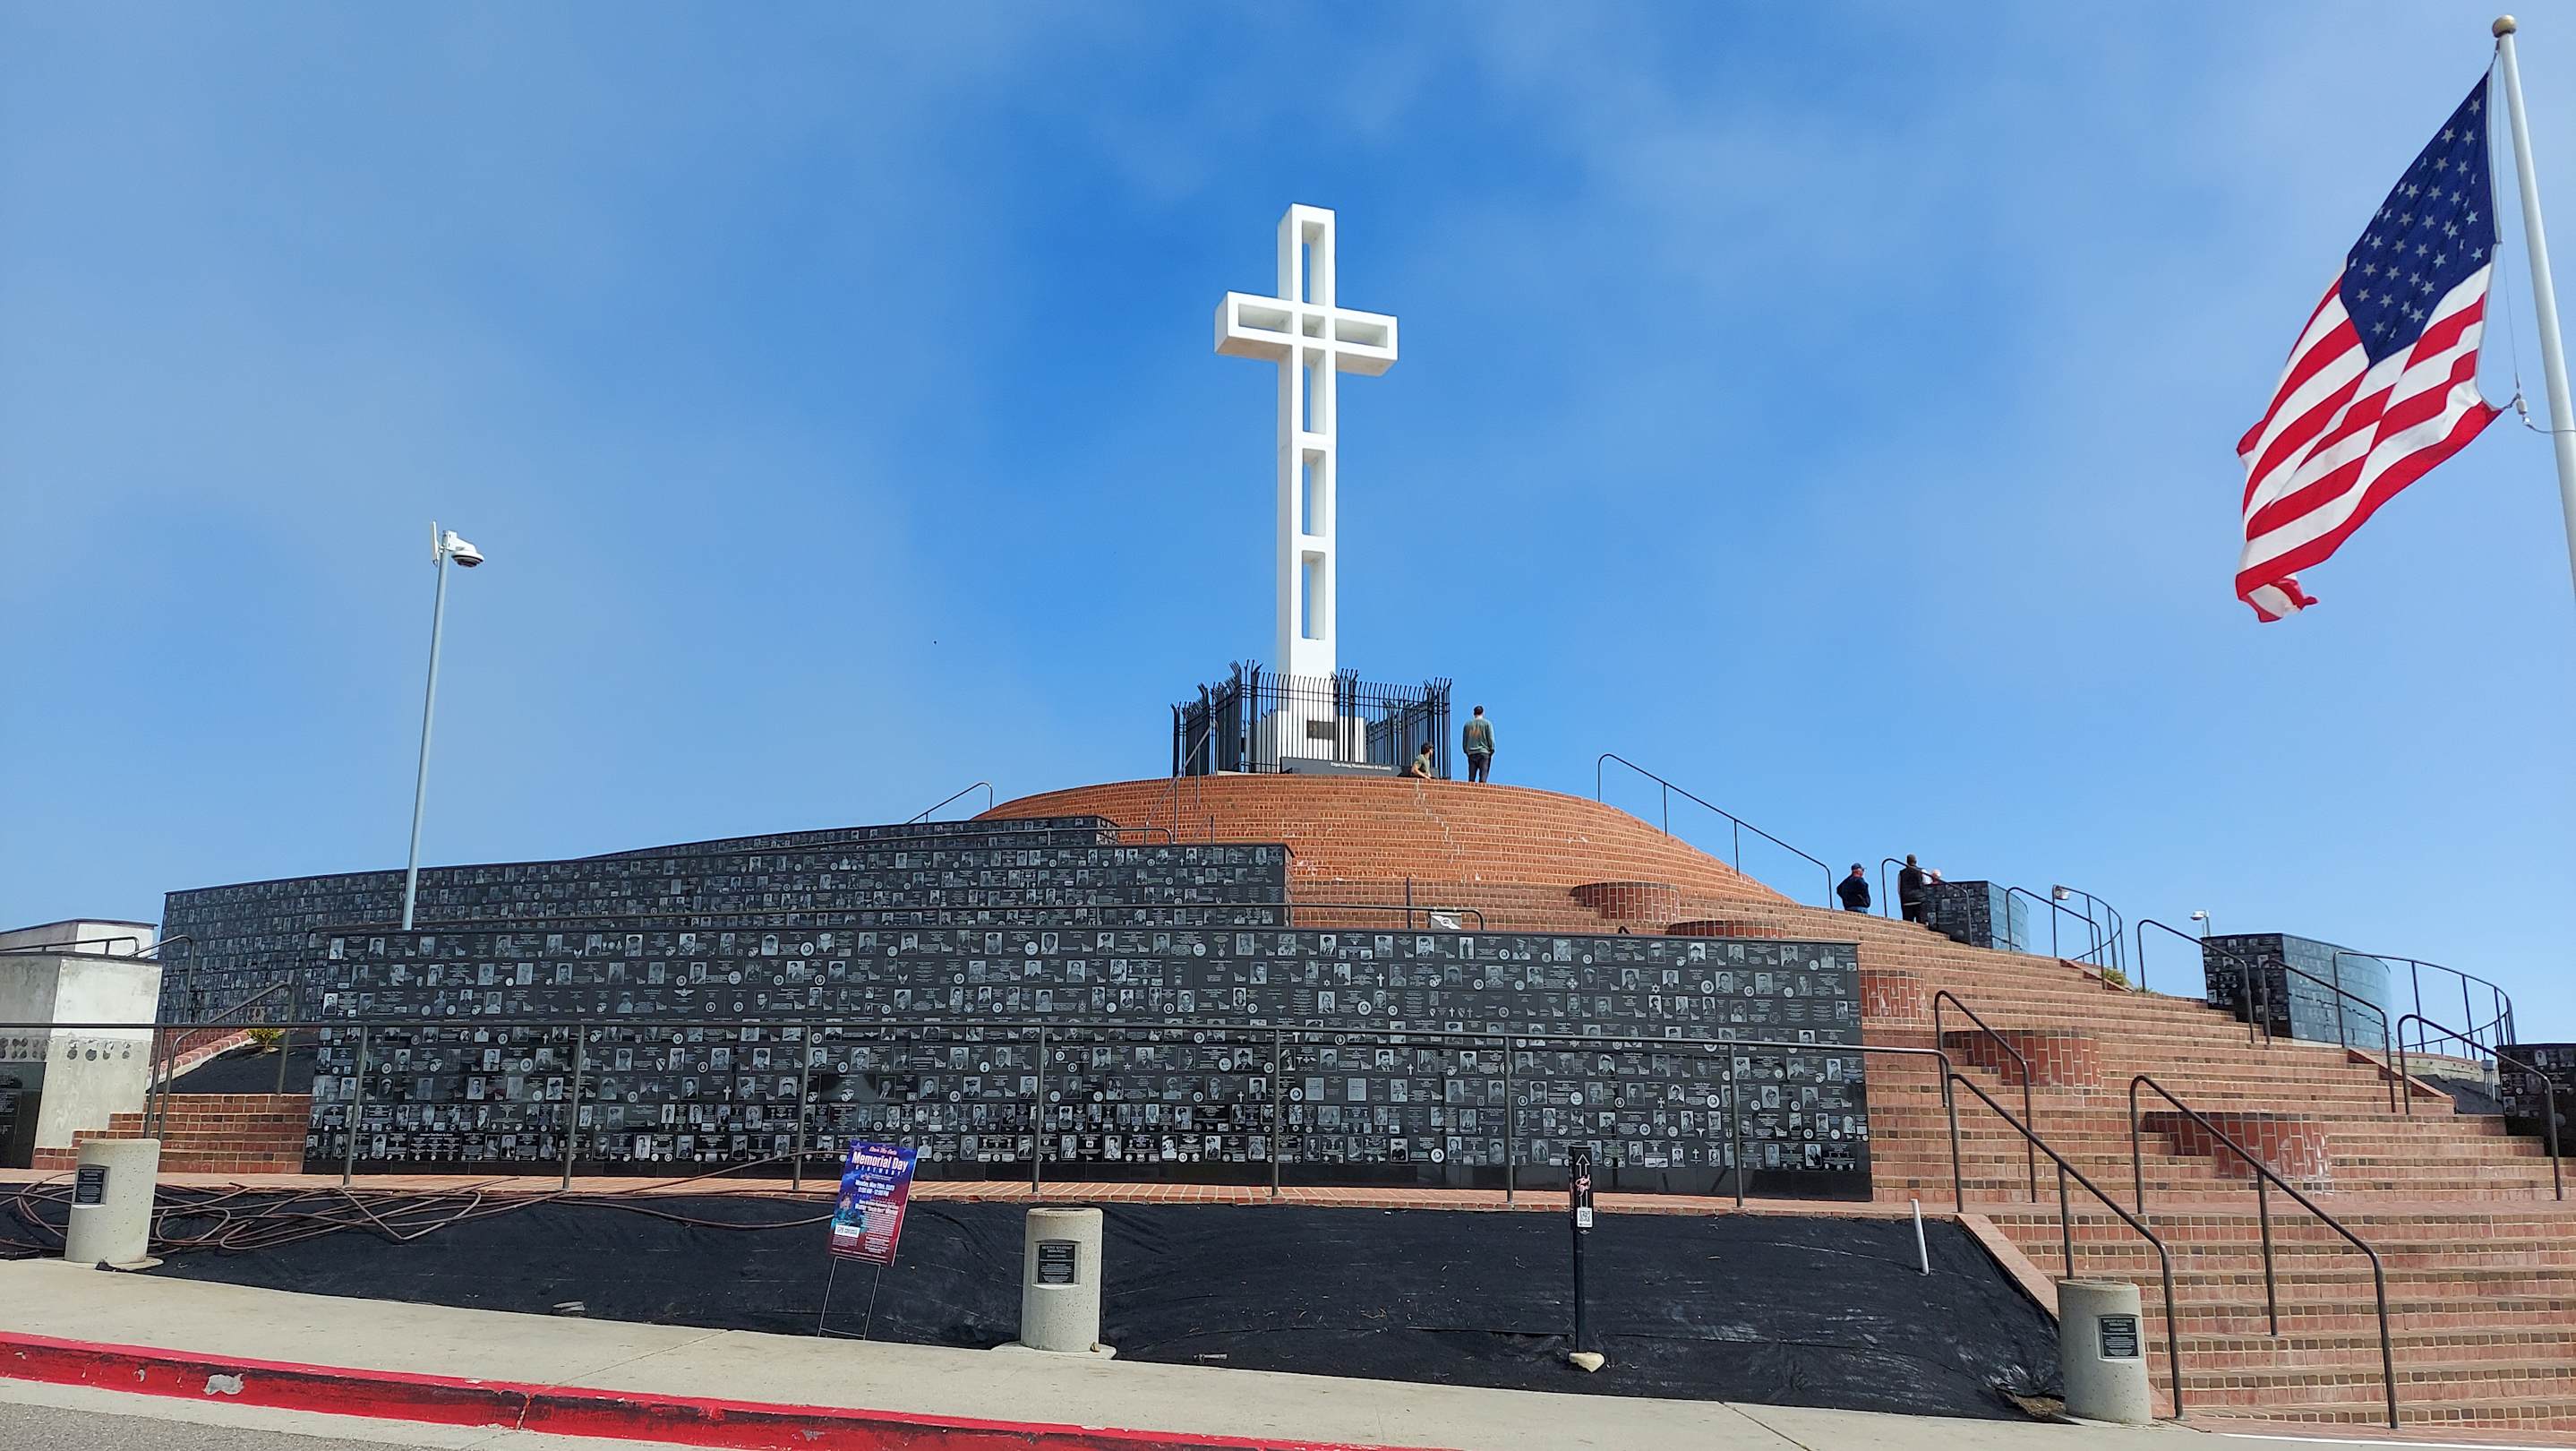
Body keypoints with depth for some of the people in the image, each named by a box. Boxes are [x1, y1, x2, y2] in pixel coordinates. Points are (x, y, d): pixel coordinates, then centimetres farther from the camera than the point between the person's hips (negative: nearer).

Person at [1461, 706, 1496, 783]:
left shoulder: (1468, 724, 9)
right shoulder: (1487, 723, 0)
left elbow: (1464, 740, 12)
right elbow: (1491, 739, -3)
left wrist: (1466, 751, 19)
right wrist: (1491, 750, 6)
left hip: (1471, 753, 3)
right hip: (1484, 753, -3)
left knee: (1471, 777, 2)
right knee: (1483, 777, -7)